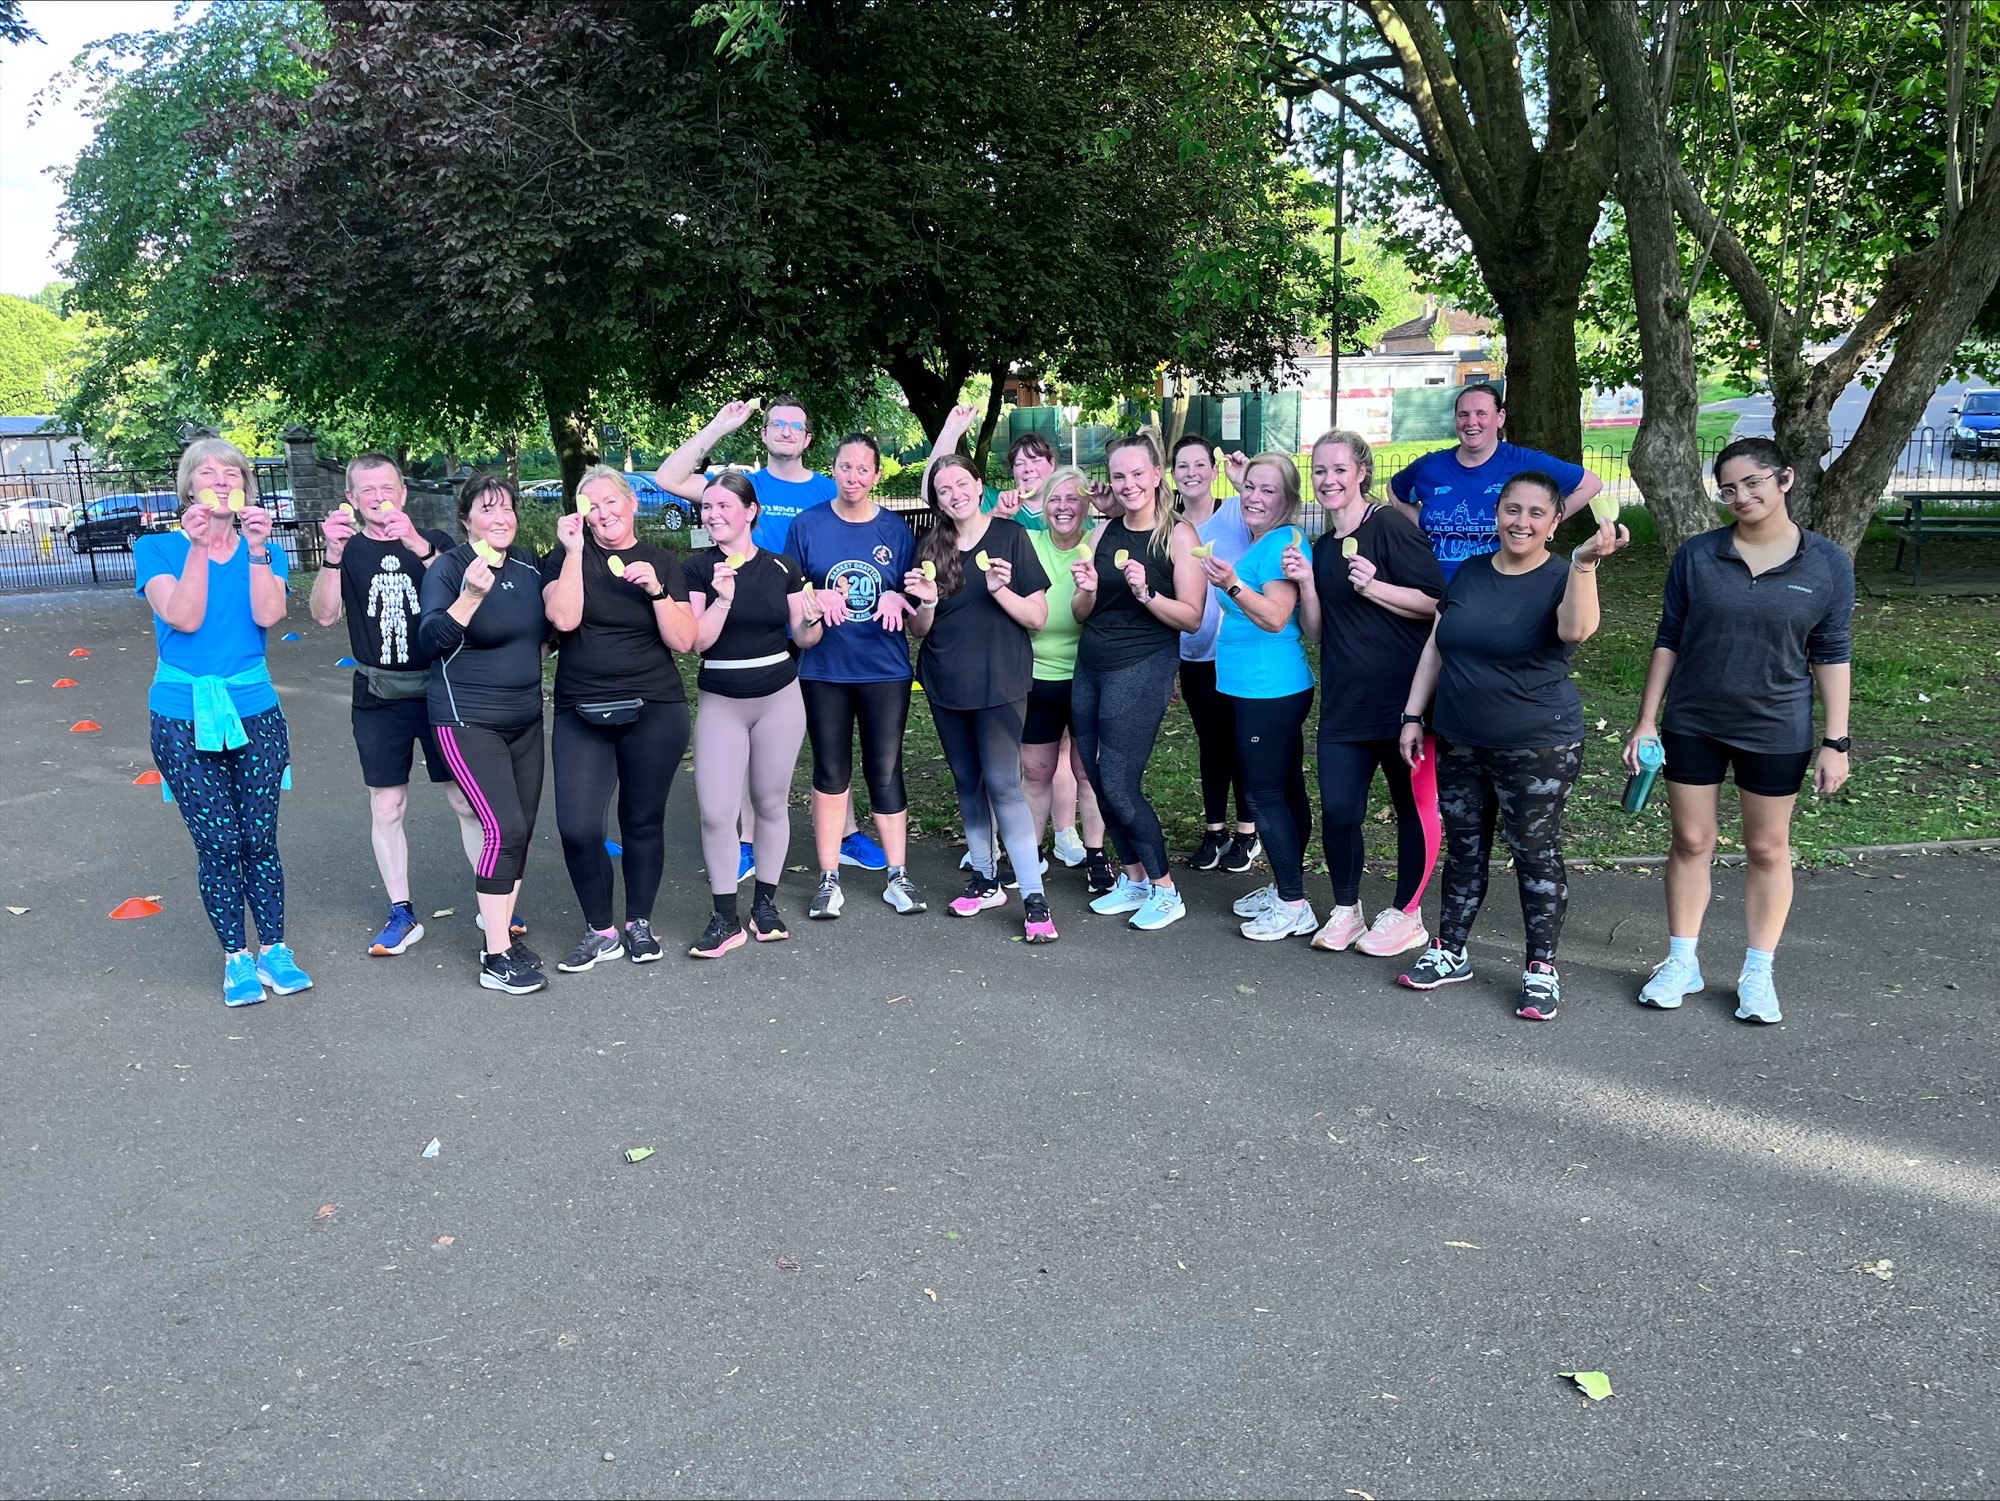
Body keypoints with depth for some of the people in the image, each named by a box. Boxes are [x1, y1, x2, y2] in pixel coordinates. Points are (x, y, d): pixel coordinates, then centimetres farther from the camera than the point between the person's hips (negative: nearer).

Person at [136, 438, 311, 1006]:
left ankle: (273, 949, 17)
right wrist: (199, 547, -19)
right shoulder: (157, 549, 0)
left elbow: (268, 615, -12)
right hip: (183, 718, -1)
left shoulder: (265, 553, 5)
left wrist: (256, 549, -18)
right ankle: (236, 958, 15)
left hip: (254, 711, 1)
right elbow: (184, 618, -15)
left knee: (260, 838, 3)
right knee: (218, 842, 1)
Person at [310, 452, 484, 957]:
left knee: (467, 801, 1)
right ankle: (401, 914, 17)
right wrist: (334, 555, -24)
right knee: (386, 808, 6)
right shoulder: (349, 551, 5)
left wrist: (418, 546, -28)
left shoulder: (433, 542, 3)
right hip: (379, 698, 1)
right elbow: (325, 614, -9)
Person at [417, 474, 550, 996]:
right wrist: (471, 594, -33)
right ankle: (496, 959, -7)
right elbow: (431, 640, -23)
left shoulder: (528, 564, 7)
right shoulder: (448, 568, -10)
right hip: (469, 721, -7)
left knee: (521, 830, 9)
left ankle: (501, 931, 23)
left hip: (525, 718, 7)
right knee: (504, 828, -15)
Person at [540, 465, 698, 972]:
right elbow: (563, 618, -14)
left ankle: (639, 924, 24)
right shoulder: (565, 558, 5)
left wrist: (656, 589, -14)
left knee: (643, 822, 6)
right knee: (577, 827, -10)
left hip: (653, 711, 0)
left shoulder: (661, 562, 6)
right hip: (581, 715, 0)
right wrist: (575, 550, -14)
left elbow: (683, 641, -1)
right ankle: (599, 931, 9)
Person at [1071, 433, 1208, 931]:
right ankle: (1134, 879, 24)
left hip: (1143, 666, -6)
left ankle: (1165, 891, 7)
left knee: (1118, 783, -8)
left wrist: (1145, 593, -22)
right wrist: (1087, 591, -9)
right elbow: (1082, 613, 12)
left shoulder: (1178, 535, -6)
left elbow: (1192, 617, -9)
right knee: (1097, 778, 7)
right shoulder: (1104, 533, 9)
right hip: (1091, 664, 6)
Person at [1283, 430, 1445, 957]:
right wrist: (1305, 583, -2)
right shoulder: (1322, 547, 14)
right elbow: (1317, 631, 12)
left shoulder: (1390, 526, -7)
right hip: (1344, 701, 6)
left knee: (1415, 805, 6)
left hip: (1404, 696, -6)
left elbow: (1437, 603, -12)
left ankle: (1406, 914, 20)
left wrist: (1373, 586, -22)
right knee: (1337, 808, 2)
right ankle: (1346, 910, 20)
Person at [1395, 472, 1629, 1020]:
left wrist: (1585, 563, -45)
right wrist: (1412, 716, 7)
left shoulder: (1561, 578, -9)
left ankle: (1541, 969, 15)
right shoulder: (1469, 573, 6)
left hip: (1536, 749, -5)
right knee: (1463, 848, 14)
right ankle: (1450, 953, 27)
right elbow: (1435, 648, 11)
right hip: (1459, 744, 5)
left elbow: (1576, 630, -32)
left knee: (1536, 854, 3)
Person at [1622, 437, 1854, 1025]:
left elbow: (1832, 655, -2)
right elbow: (1669, 640, 1)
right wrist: (1646, 721, -1)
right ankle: (1681, 962, 22)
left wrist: (1835, 743, -4)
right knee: (1691, 843, 9)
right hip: (1692, 725, 1)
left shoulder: (1827, 565, -6)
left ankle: (1758, 973, 23)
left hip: (1776, 731, -1)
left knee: (1768, 850, 10)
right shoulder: (1696, 555, -4)